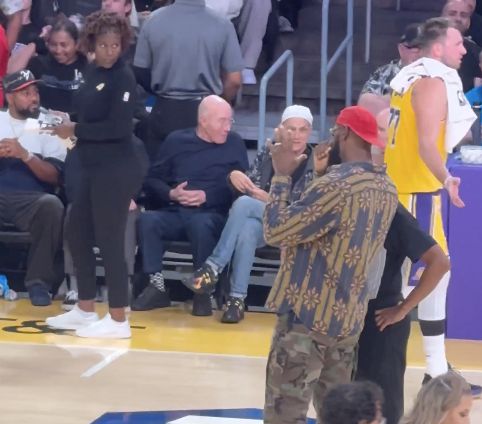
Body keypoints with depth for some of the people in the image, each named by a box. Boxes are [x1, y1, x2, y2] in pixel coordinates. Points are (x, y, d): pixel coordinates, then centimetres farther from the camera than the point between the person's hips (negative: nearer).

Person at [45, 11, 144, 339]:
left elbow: (119, 127, -20)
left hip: (116, 172, -9)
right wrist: (68, 124, -1)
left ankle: (118, 320, 3)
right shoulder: (94, 73, 11)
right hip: (92, 168, 9)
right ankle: (86, 310, 28)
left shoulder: (124, 78, -13)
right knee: (78, 235, 15)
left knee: (109, 241, -4)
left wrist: (75, 130, -14)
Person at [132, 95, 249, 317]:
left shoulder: (234, 143, 9)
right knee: (147, 220, -30)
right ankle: (157, 287, -22)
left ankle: (203, 291, -24)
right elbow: (151, 180, 11)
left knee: (200, 224, -38)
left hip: (212, 214, -2)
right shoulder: (176, 140, 13)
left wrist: (207, 196, -12)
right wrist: (171, 194, -9)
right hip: (174, 212, 2)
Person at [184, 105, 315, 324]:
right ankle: (237, 298, -36)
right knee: (248, 228, -37)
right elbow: (248, 189, 10)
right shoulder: (267, 155, 13)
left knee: (244, 204, -33)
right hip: (260, 224, 3)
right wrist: (234, 176, -13)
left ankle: (213, 267, -30)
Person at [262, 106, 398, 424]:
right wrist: (321, 175, 14)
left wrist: (282, 175, -7)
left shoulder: (338, 184, -19)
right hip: (349, 316, 9)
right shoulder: (387, 189, 8)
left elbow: (275, 231, -16)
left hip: (309, 314, -8)